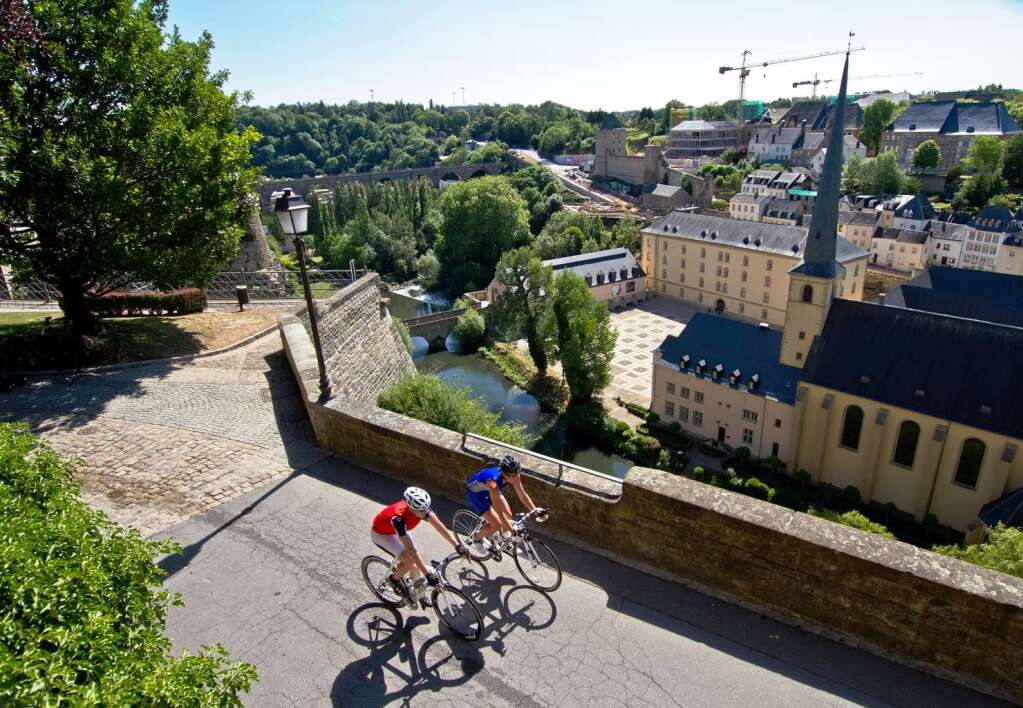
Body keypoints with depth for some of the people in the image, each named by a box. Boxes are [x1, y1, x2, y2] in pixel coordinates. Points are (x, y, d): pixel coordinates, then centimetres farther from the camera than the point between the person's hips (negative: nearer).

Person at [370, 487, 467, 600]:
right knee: (409, 561, -20)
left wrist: (458, 546, -31)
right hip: (380, 534, -6)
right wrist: (428, 573, -45)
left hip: (398, 530, 6)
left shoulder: (421, 508, -28)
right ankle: (394, 579, 10)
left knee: (417, 559, 0)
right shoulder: (398, 518, -44)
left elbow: (440, 527, -24)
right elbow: (411, 549, -45)